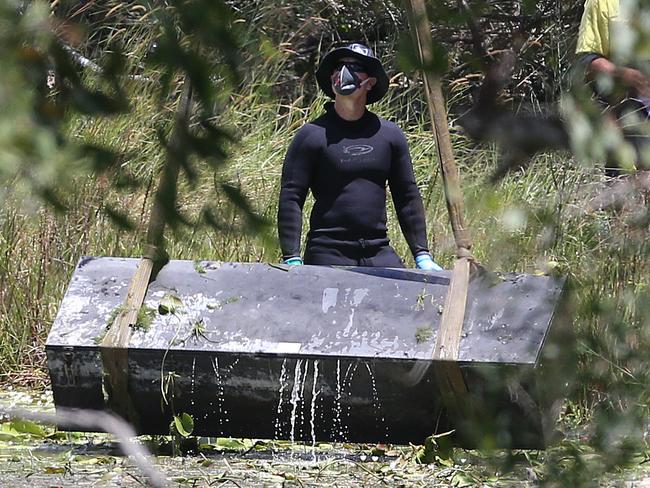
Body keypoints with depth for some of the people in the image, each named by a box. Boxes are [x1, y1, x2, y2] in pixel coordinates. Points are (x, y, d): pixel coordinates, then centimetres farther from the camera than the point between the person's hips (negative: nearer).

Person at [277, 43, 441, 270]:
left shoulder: (389, 135, 11)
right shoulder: (312, 135, -1)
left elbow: (407, 197, 17)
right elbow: (290, 199, -4)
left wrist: (422, 256, 12)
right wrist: (292, 259, -12)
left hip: (379, 253, 4)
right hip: (327, 254, -4)